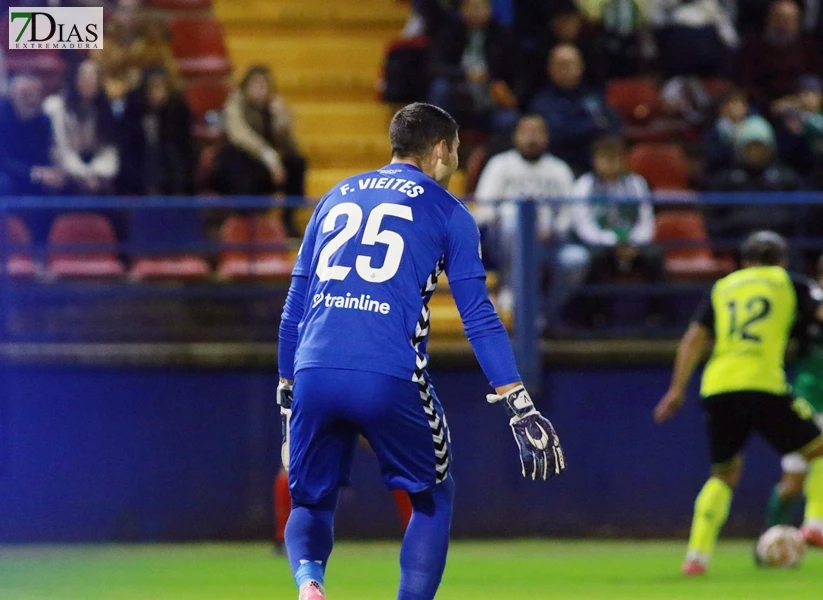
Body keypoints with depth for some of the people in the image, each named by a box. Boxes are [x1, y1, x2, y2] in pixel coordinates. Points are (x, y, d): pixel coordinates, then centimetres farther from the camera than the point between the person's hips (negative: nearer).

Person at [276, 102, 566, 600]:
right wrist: (522, 409, 0)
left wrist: (287, 395, 28)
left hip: (314, 373, 3)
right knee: (433, 497, 19)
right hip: (391, 379, -3)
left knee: (311, 502, 17)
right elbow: (479, 316, 2)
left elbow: (294, 307, 22)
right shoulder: (448, 212, 10)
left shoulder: (335, 198, 23)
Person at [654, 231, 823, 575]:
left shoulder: (723, 288, 23)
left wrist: (677, 389, 16)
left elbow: (694, 339, 15)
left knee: (724, 473, 18)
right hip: (763, 385, -4)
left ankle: (697, 553, 4)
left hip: (716, 388, 4)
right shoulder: (789, 284, 15)